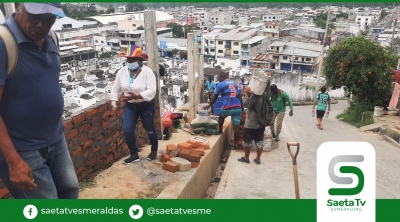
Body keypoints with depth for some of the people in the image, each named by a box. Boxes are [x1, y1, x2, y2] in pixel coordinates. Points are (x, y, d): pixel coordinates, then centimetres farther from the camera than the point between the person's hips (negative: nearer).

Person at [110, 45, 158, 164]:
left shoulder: (147, 72, -20)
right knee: (127, 130, -5)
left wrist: (135, 96, -38)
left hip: (146, 105, -4)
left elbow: (151, 91, -28)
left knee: (150, 129, 11)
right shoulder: (122, 71, -6)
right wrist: (114, 105, -4)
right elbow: (115, 89, 2)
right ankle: (134, 155, 15)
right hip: (130, 106, 4)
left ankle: (154, 151, 37)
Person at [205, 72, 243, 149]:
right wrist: (242, 108, 27)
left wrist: (209, 105, 28)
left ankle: (220, 131, 44)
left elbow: (215, 97, 14)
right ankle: (235, 144, 10)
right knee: (236, 126, 4)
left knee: (221, 116, 31)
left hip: (227, 108, -3)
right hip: (238, 108, 3)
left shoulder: (220, 84, 7)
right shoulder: (234, 83, 18)